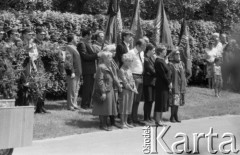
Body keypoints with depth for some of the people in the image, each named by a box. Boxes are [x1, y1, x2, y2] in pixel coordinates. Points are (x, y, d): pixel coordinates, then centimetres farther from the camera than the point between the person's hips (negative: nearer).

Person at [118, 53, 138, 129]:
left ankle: (125, 122, 20)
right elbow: (125, 82, -16)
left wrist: (135, 87, -1)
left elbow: (132, 79, 14)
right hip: (125, 90, -8)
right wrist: (132, 89, -13)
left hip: (131, 90, 8)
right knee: (123, 107, -2)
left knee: (128, 106, 12)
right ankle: (122, 123, 4)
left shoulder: (129, 69, 13)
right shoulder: (122, 70, -12)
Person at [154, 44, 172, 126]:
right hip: (161, 85, -10)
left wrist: (169, 82, 9)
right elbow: (163, 74, -19)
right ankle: (158, 120, 5)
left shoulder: (162, 60, 13)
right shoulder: (159, 62, -17)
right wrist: (169, 83, -13)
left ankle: (160, 119, 21)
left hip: (164, 85, 10)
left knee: (163, 103, 14)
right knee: (160, 102, -3)